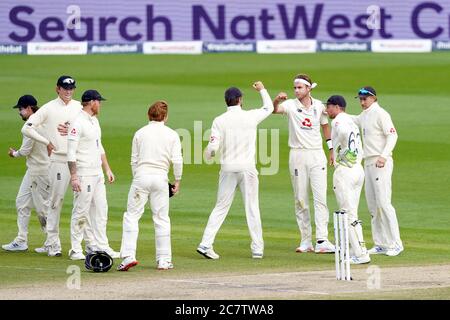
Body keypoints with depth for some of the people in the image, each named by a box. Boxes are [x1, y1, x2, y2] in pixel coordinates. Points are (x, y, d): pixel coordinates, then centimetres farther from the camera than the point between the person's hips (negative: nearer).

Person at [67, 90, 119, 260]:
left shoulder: (94, 121, 15)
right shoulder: (78, 123, -15)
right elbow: (71, 152, -18)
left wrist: (107, 169, 20)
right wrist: (73, 177, -23)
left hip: (97, 174, 9)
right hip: (83, 174, -9)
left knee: (100, 210, 9)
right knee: (81, 212, -5)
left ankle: (100, 246, 14)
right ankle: (76, 250, 1)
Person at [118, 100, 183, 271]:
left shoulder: (140, 133, 6)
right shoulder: (172, 135, 4)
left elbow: (134, 160, 8)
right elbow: (177, 161, -3)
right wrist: (177, 181, 7)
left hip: (141, 175, -1)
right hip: (160, 178, 1)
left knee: (131, 216, 1)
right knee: (162, 219, 8)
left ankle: (129, 256, -12)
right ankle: (164, 260, 9)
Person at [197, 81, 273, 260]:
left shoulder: (219, 121, -4)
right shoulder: (251, 117, -1)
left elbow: (212, 148, -9)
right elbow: (269, 108, 19)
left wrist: (209, 156, 15)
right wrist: (262, 90, 36)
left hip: (228, 169, 1)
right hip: (248, 169, -1)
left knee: (221, 207, 6)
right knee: (252, 208, 6)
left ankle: (206, 244, -3)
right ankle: (257, 249, 7)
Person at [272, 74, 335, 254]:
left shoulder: (319, 106, 4)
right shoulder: (291, 105, -3)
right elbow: (274, 110, -22)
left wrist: (332, 149, 13)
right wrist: (277, 101, -44)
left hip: (317, 155, 0)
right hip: (297, 156, 0)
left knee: (320, 198, -9)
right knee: (300, 200, 4)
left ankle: (322, 241, -15)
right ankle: (306, 241, 10)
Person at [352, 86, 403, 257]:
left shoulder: (380, 114, -9)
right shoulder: (364, 116, 17)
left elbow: (392, 135, -18)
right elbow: (350, 120, 38)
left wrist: (384, 156, -30)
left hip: (381, 163, -9)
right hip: (368, 163, 9)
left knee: (383, 202, -13)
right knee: (372, 204, 7)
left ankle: (395, 244, -11)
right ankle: (380, 244, 11)